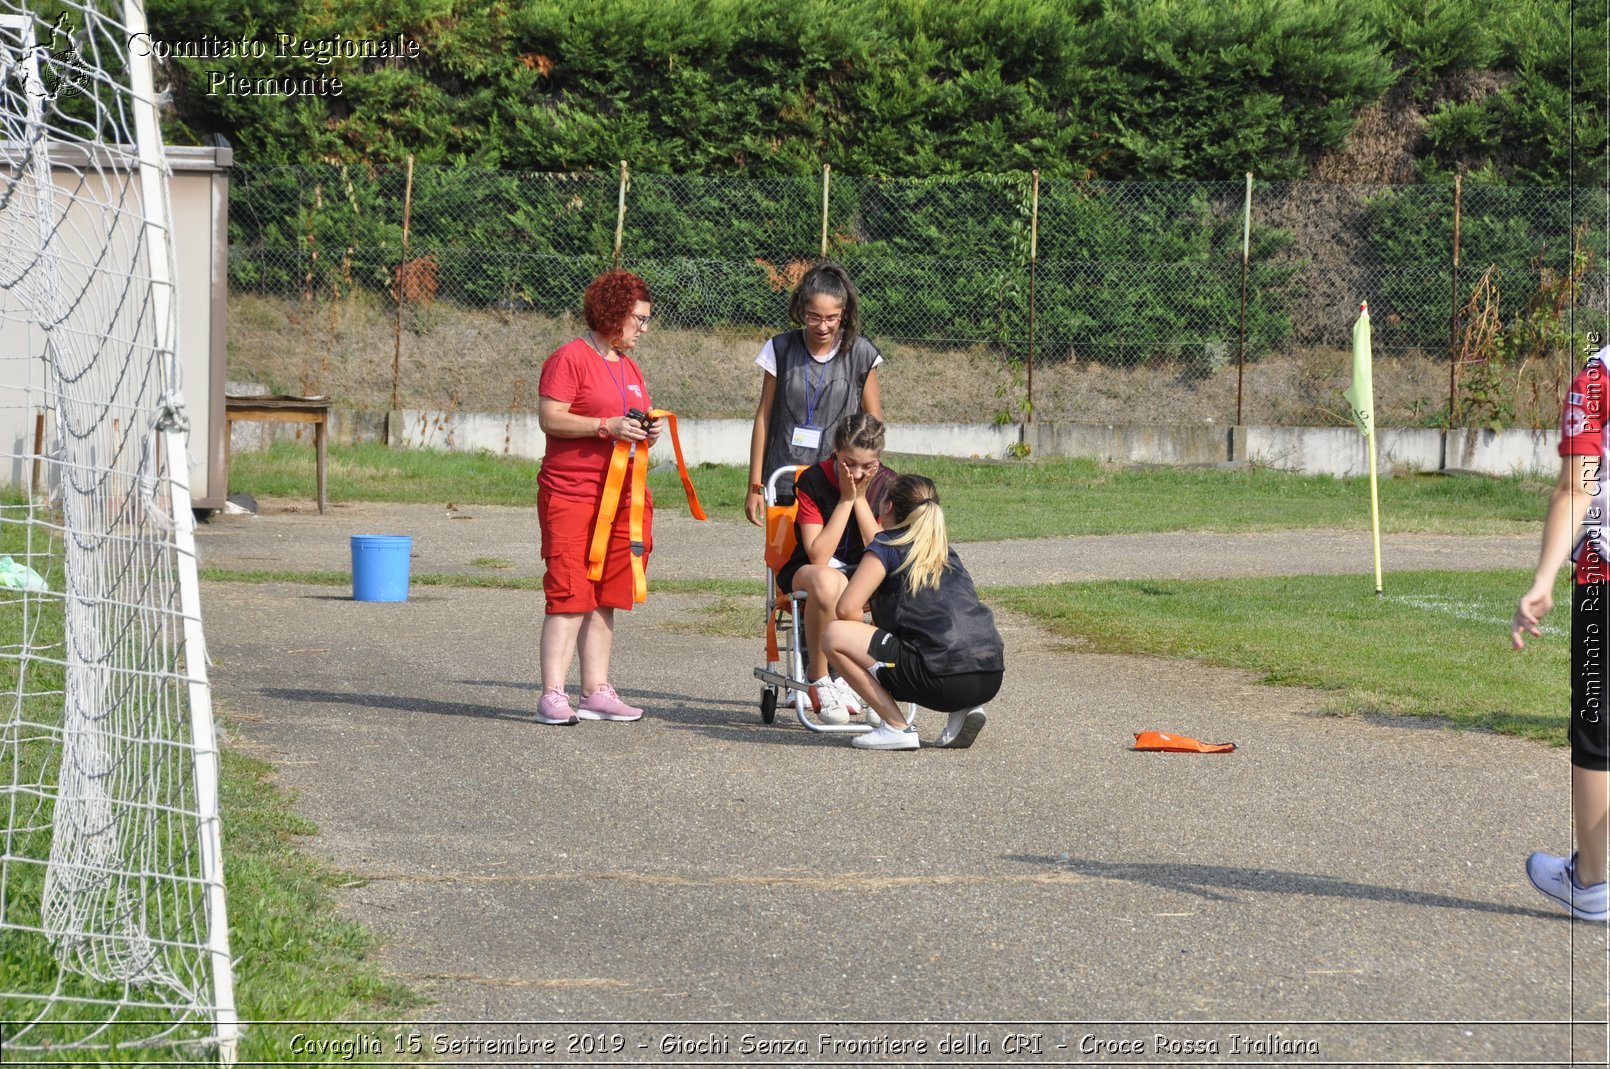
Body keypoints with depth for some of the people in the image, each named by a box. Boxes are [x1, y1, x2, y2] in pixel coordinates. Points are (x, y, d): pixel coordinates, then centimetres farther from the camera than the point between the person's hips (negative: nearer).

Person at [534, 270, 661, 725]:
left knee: (605, 598, 8)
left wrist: (648, 433, 6)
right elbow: (550, 418, -14)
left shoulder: (629, 368, 20)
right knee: (569, 594, -12)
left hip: (621, 496, 8)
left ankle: (596, 692, 12)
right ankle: (552, 695, -12)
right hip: (571, 495, -8)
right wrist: (608, 426, -19)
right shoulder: (570, 358, -6)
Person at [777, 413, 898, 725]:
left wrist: (860, 498, -17)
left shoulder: (887, 484, -5)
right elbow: (818, 556, -22)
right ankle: (818, 681, -25)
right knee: (827, 581, -42)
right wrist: (846, 499, -21)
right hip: (806, 571, -3)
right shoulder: (813, 481, -15)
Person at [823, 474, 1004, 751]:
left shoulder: (888, 546, 3)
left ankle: (897, 727, -3)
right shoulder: (943, 550, 25)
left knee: (836, 635, 0)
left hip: (944, 680, -8)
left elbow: (847, 608, -3)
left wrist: (863, 642, 15)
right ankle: (963, 710, 13)